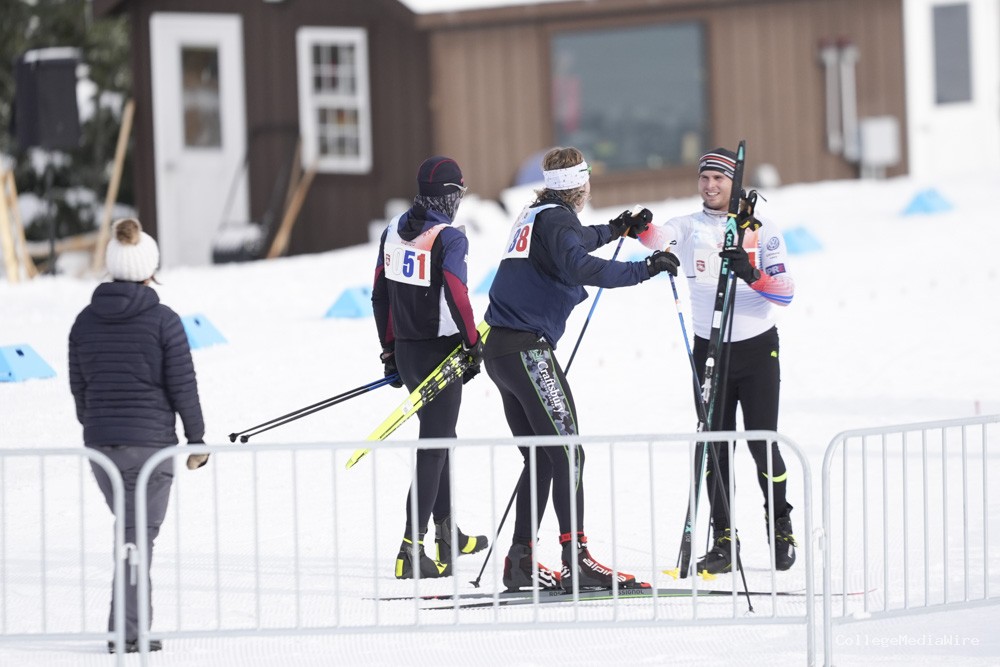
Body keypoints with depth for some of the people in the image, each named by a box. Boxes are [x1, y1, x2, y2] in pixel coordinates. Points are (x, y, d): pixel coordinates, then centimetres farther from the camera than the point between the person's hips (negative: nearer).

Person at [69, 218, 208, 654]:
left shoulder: (86, 321, 3)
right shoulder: (162, 320, -10)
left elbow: (79, 387, 9)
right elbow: (183, 387, -8)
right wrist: (197, 440, 1)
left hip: (100, 442, 5)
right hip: (150, 441, -4)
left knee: (131, 527, 21)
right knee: (139, 534, 0)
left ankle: (135, 619, 22)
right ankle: (126, 631, -4)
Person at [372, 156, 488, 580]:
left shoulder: (394, 230, 7)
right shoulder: (449, 238, -15)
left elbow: (380, 294, 11)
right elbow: (457, 297, -22)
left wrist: (390, 350, 18)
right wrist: (474, 345, -9)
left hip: (405, 351, 7)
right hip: (440, 351, -7)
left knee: (438, 434, 23)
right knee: (434, 444, -5)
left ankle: (447, 533, 34)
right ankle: (411, 548, -11)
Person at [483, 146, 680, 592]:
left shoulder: (535, 216, 19)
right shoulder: (557, 219, -9)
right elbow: (581, 267, -28)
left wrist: (616, 229, 52)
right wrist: (645, 269, -27)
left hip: (501, 350, 10)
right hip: (528, 349, -10)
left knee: (540, 458, 11)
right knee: (566, 453, -11)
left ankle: (521, 561, 9)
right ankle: (576, 560, -17)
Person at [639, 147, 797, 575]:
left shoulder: (762, 231, -1)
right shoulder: (688, 228, 3)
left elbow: (786, 292, -10)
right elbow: (660, 239, -21)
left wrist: (751, 275, -29)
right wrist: (640, 229, -45)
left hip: (758, 349, -2)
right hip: (709, 349, 2)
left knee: (763, 444, -3)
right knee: (714, 447, 1)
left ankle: (781, 530, 15)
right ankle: (723, 540, 9)